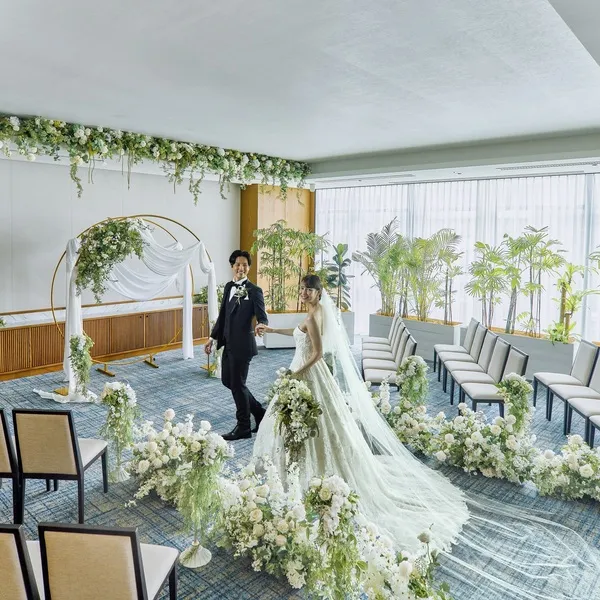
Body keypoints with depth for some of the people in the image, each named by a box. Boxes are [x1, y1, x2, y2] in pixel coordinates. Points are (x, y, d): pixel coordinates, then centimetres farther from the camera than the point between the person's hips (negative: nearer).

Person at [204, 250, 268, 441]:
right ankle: (259, 412, 32)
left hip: (242, 344, -8)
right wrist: (213, 337, 18)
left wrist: (260, 326, -41)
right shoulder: (228, 287, 9)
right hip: (228, 343, 8)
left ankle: (243, 427, 20)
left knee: (238, 384, 2)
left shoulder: (254, 291, -12)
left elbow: (262, 317, -18)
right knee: (227, 380, 15)